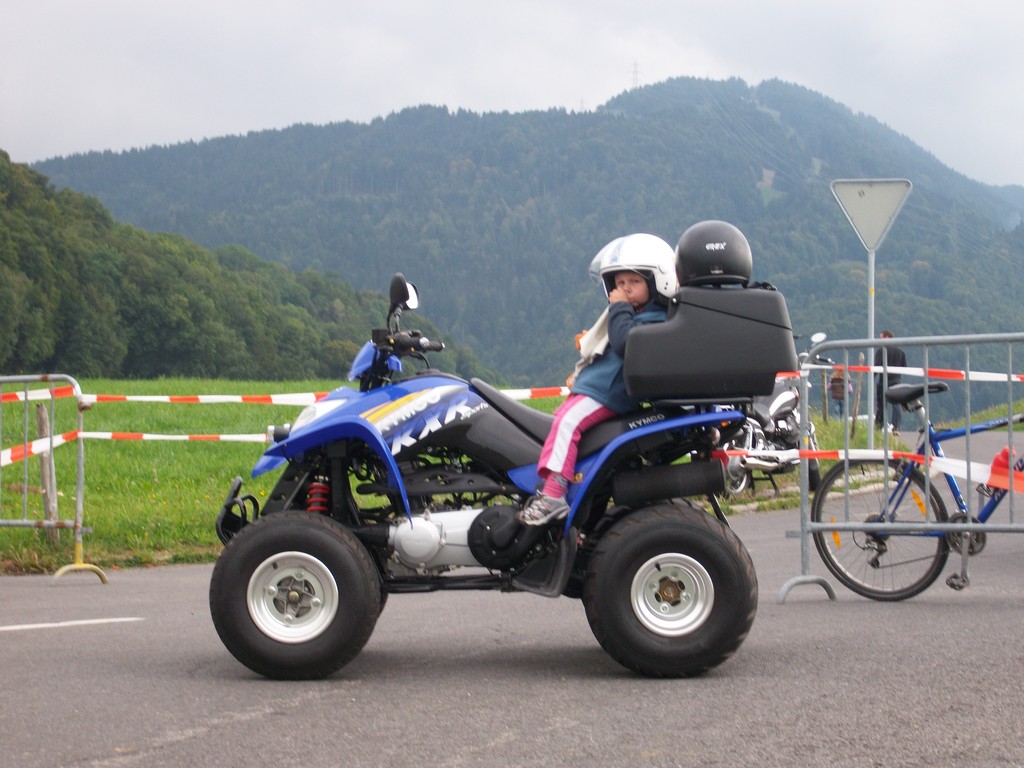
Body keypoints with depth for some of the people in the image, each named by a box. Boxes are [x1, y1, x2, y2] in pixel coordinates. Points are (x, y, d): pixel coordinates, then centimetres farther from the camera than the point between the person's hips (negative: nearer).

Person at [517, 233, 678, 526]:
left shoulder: (655, 321, -13)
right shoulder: (631, 314, 21)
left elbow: (623, 343, -29)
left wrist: (619, 308, -17)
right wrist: (580, 373, 22)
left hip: (608, 395, -11)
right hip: (591, 387, 11)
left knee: (568, 421, -28)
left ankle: (553, 494, -37)